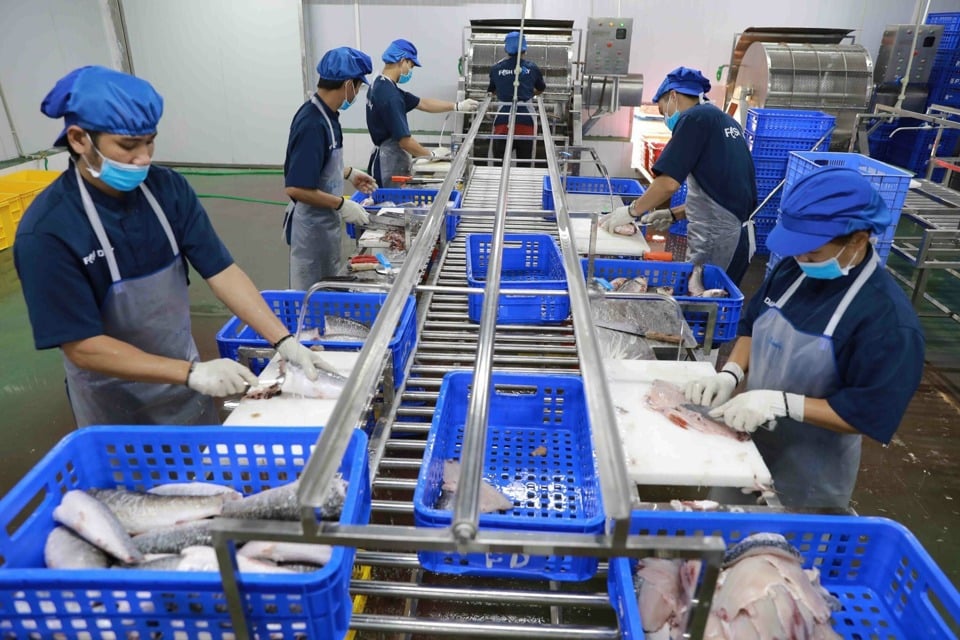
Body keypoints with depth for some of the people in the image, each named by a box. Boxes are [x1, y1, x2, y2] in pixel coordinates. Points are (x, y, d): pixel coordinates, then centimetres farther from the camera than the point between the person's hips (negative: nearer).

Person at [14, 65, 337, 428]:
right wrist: (193, 373, -31)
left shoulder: (168, 188, -11)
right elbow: (82, 347, -24)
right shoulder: (46, 231, -24)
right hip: (113, 406, -4)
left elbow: (221, 271, -13)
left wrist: (284, 341, -23)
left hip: (183, 378, 4)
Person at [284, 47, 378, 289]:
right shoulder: (313, 124, -26)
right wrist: (342, 205, -23)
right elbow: (296, 188, -29)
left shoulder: (324, 113, 2)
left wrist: (348, 173, 15)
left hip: (325, 222, 9)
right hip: (311, 226, -9)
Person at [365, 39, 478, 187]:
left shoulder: (382, 86, 8)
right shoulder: (389, 95, -23)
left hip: (392, 160, 10)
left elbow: (422, 103, 13)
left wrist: (457, 106, 12)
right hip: (390, 165, -10)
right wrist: (431, 155, -11)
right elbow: (404, 140, -25)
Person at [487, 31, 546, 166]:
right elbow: (541, 89, 23)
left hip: (503, 119, 0)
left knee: (499, 162, 5)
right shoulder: (532, 68, 4)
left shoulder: (496, 69, 3)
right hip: (525, 120, 0)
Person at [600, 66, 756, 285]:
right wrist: (674, 215, 18)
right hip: (737, 237, 9)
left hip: (714, 240, -9)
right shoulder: (726, 121, 19)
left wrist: (631, 211, -1)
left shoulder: (694, 118, -7)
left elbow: (669, 182, -14)